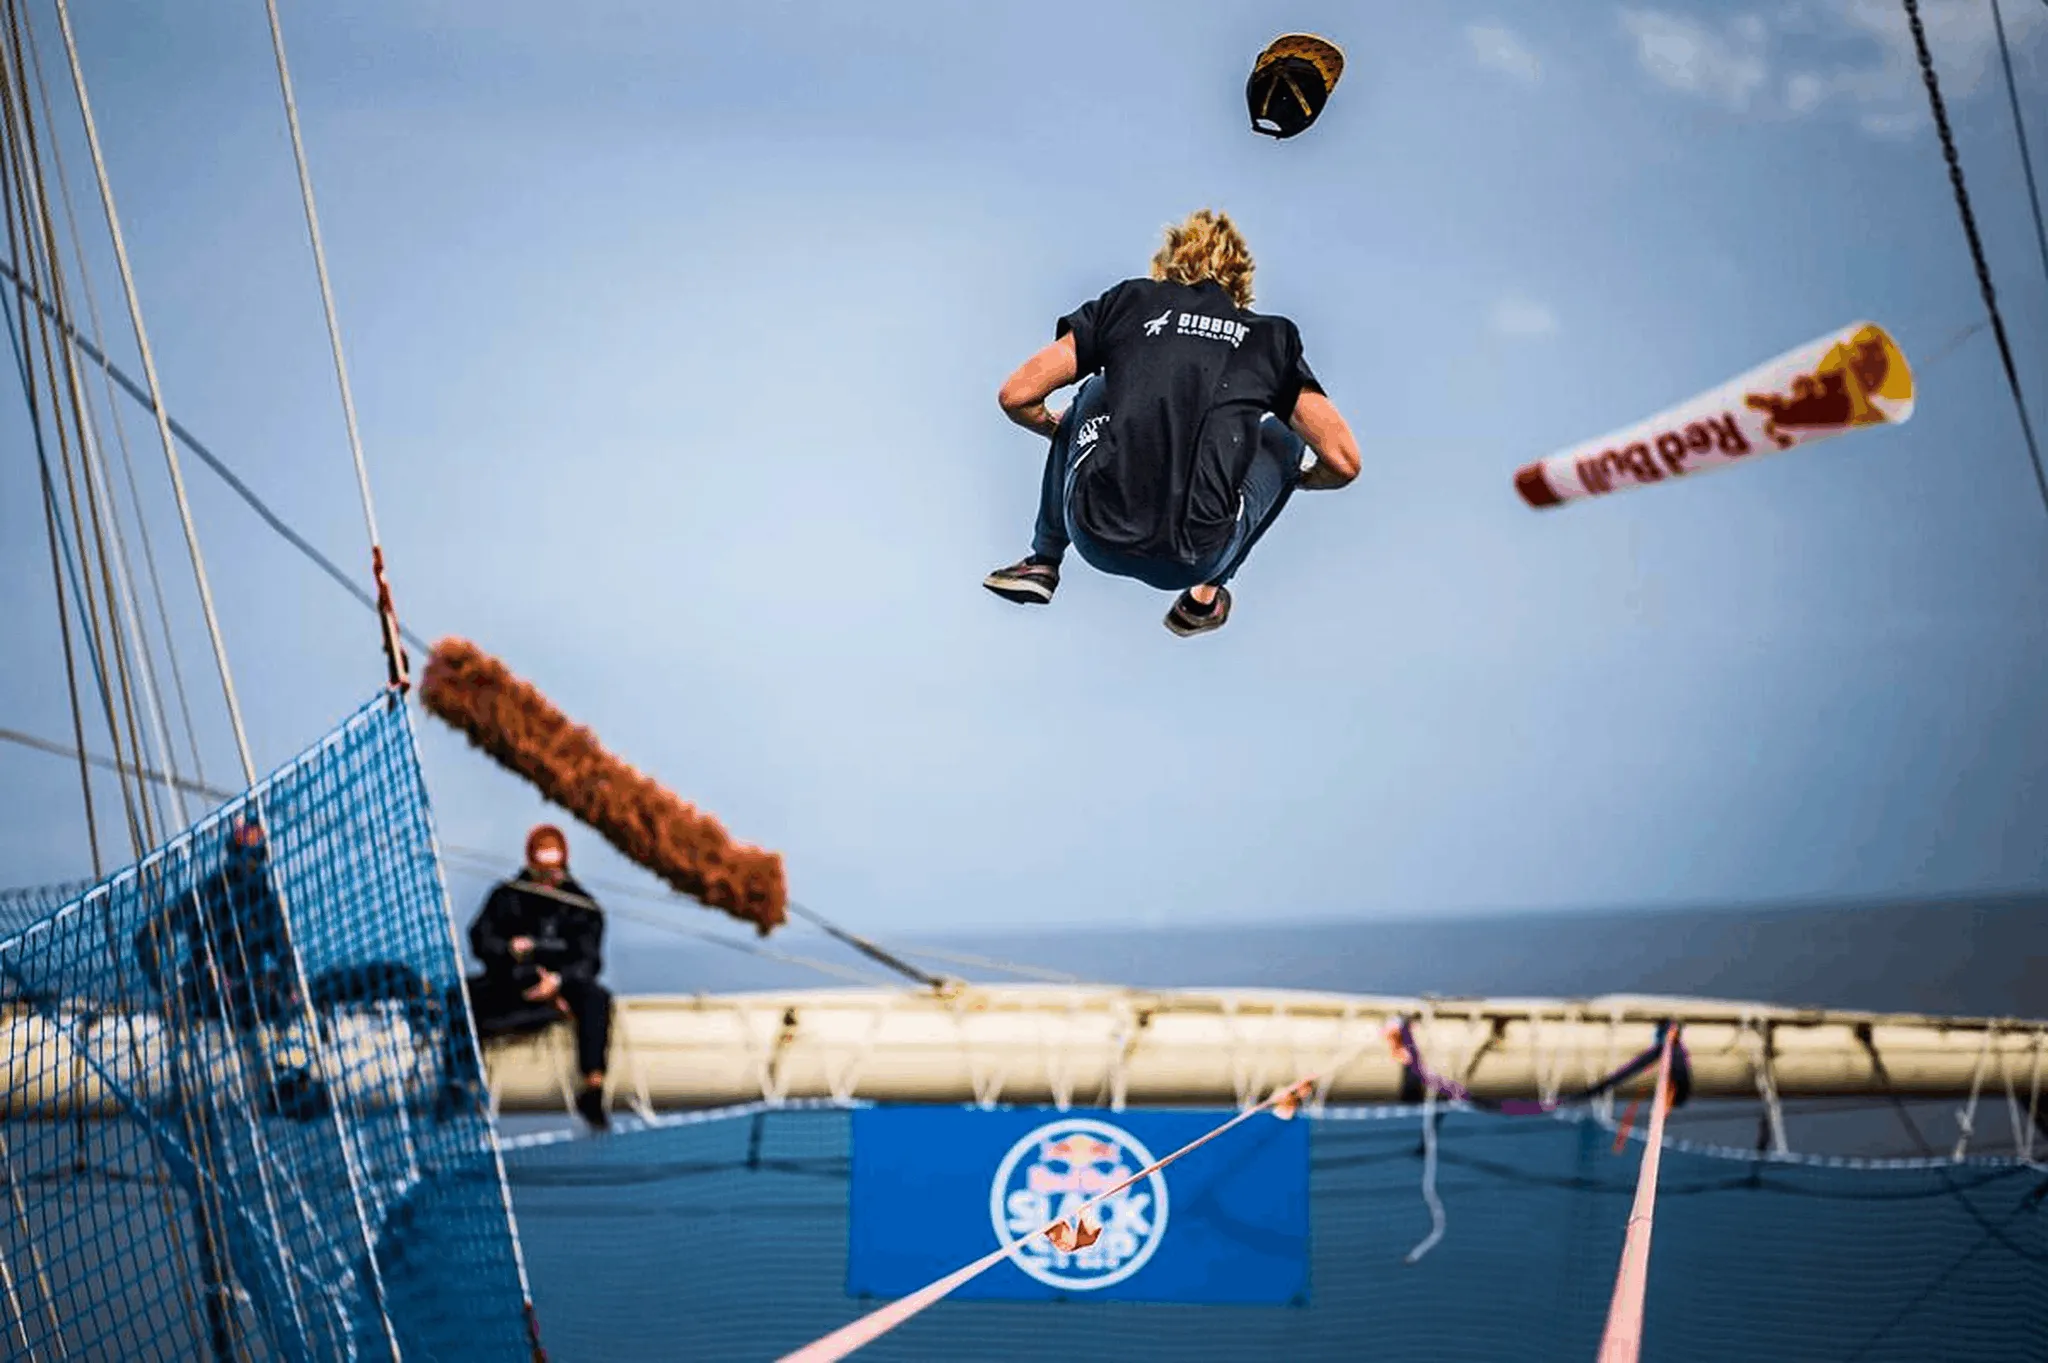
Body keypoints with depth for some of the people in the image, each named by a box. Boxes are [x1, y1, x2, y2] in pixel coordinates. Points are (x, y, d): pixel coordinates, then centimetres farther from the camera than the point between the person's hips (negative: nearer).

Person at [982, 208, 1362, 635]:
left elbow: (1016, 397, 10)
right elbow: (1343, 462, 7)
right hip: (1195, 561, -1)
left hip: (1096, 540, 1)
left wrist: (1059, 429, 34)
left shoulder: (1129, 301, 14)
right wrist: (1295, 476, 32)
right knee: (1281, 439, 28)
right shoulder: (1273, 339, 15)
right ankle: (1204, 596, 24)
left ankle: (1043, 562, 35)